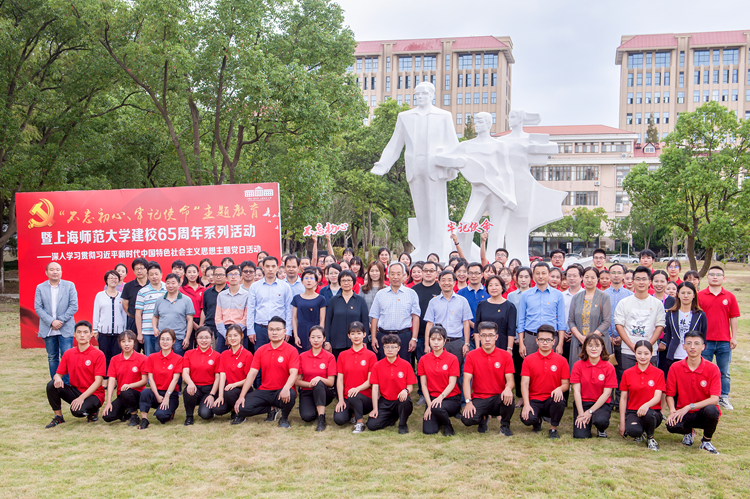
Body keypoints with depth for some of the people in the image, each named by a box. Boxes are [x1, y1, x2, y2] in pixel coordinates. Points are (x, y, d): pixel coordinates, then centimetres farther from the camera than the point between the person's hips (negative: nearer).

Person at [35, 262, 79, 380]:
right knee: (52, 358, 9)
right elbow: (38, 308, -1)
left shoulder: (69, 286, 2)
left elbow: (74, 306, -3)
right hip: (48, 329, 2)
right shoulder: (40, 288, 6)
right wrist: (51, 322, -14)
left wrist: (60, 321, -12)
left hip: (65, 329, -2)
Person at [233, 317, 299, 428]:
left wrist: (286, 388, -36)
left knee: (290, 394, -39)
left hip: (281, 393, -3)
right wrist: (241, 396, -6)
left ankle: (284, 418, -3)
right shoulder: (261, 351, 8)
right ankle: (270, 409, 9)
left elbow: (293, 373, -15)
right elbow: (252, 374, 4)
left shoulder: (291, 351, -3)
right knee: (242, 408, -20)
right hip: (264, 391, 4)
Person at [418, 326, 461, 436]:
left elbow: (452, 384, -10)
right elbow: (424, 384, 1)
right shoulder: (423, 359, 2)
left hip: (451, 398, -3)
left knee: (437, 408, -37)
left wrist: (441, 397, -27)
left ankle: (448, 426, -3)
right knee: (428, 430, -16)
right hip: (432, 398, 3)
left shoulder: (452, 359, -5)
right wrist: (429, 404, -10)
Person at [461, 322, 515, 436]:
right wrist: (468, 401, -20)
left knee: (508, 397, -36)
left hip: (498, 398, 0)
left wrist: (508, 388, -29)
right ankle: (484, 418, 11)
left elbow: (510, 380, -4)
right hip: (479, 399, 0)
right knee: (467, 419, -28)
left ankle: (505, 425, -3)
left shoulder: (505, 356, 1)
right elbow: (466, 380, -6)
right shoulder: (471, 356, -1)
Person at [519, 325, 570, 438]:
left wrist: (559, 389, -21)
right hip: (534, 400, 0)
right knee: (527, 419, -30)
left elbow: (566, 384, 4)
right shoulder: (528, 359, 2)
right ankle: (537, 420, 13)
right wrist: (526, 404, -16)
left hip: (551, 399, 0)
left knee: (560, 400, -35)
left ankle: (553, 428, -6)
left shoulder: (561, 360, 4)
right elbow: (524, 383, -3)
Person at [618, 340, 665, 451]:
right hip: (632, 412, 0)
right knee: (633, 430, -35)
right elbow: (623, 398, 5)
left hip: (653, 411, 0)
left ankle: (650, 438, -5)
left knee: (648, 414, -39)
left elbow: (657, 397, -9)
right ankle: (640, 434, 7)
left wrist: (646, 405, -32)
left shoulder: (658, 373, 2)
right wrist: (622, 422, -2)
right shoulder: (627, 373, 5)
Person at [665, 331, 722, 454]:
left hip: (703, 413, -1)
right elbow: (670, 395, 1)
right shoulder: (675, 368, -3)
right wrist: (672, 411, -19)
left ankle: (706, 441, -4)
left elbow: (714, 399, -16)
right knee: (671, 426, -31)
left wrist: (689, 407, -24)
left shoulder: (712, 369, -8)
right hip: (683, 413, 1)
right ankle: (689, 431, 10)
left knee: (712, 410, -37)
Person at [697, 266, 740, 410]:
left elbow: (733, 318, 6)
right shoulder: (700, 296, 2)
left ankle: (724, 398, 18)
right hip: (705, 340, -1)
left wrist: (734, 338, 2)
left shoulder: (729, 297, 5)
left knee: (724, 372, 8)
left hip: (724, 341, 1)